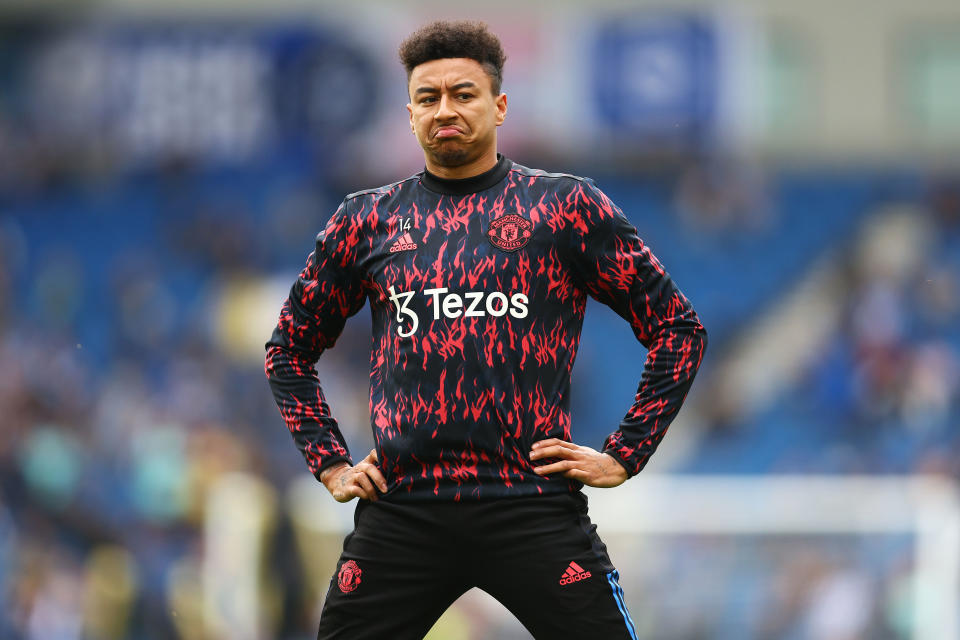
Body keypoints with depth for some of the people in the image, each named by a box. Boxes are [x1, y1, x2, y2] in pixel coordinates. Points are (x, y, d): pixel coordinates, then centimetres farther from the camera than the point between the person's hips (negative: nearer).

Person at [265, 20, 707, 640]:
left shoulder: (567, 207, 6)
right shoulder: (368, 220, 14)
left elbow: (678, 329, 9)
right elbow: (290, 350, 25)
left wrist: (623, 455, 2)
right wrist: (331, 464, 13)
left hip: (532, 506, -2)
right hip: (400, 511, 2)